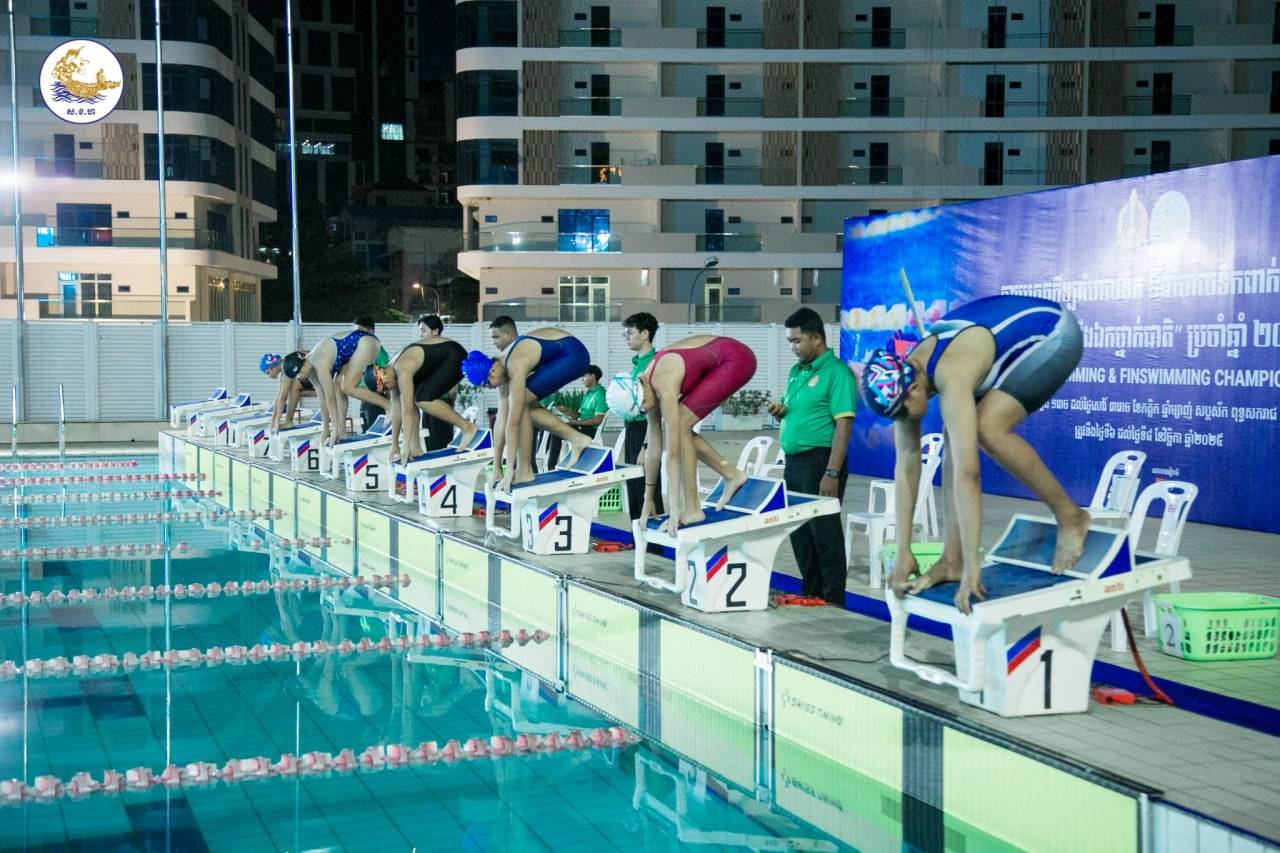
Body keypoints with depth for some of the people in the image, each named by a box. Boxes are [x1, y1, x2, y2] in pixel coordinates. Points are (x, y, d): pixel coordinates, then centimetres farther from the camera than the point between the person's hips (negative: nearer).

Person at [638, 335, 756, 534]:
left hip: (736, 359, -9)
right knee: (679, 428, 3)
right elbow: (653, 447, 6)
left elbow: (673, 452, -26)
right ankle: (731, 474, 13)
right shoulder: (648, 384, 0)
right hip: (722, 363, 9)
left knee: (681, 425, -14)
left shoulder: (664, 385, -25)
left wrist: (674, 510, -25)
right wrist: (648, 500, 10)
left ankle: (692, 509, -10)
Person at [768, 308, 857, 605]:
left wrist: (831, 474, -23)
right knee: (799, 533, 13)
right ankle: (810, 595, 24)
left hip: (819, 460, -8)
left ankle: (833, 603, 5)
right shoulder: (796, 371, 14)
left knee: (824, 533, -3)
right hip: (794, 461, 9)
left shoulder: (836, 372, -12)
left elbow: (843, 425, -17)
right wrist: (780, 411, 2)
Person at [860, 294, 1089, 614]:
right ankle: (952, 560, -3)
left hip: (1053, 333, -8)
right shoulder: (903, 379, -12)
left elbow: (966, 475, -40)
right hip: (1017, 336, 8)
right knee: (958, 437, -6)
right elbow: (906, 465, -8)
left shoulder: (950, 380, -37)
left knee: (988, 430, -25)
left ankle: (1070, 517, -7)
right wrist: (903, 552, -8)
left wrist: (972, 566, -41)